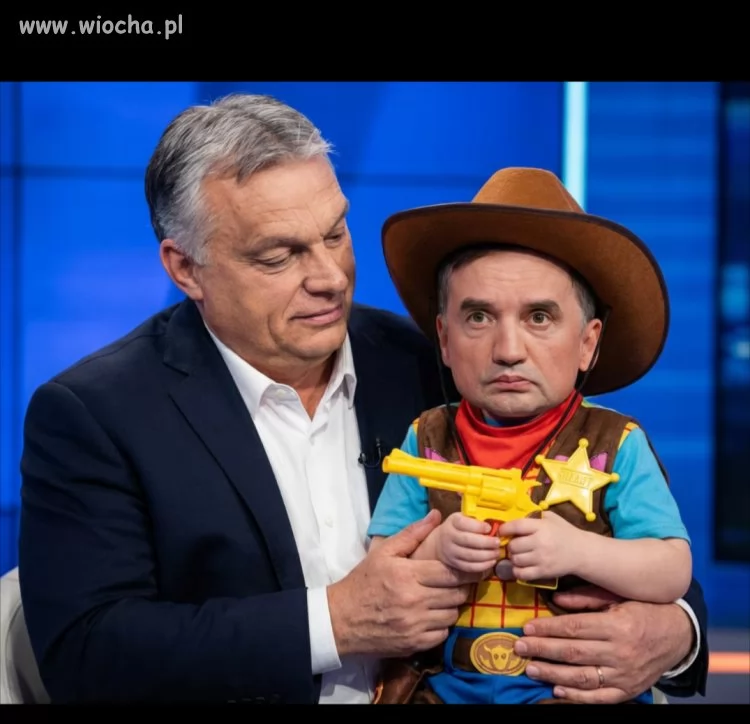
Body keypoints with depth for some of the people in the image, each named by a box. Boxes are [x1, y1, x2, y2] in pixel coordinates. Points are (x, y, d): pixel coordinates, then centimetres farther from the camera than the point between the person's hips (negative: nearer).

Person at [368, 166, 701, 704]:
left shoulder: (616, 446, 4)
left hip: (581, 685, -2)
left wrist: (577, 551, -15)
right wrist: (433, 552, -11)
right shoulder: (427, 441, 10)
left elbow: (674, 574, 0)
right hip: (442, 683, 2)